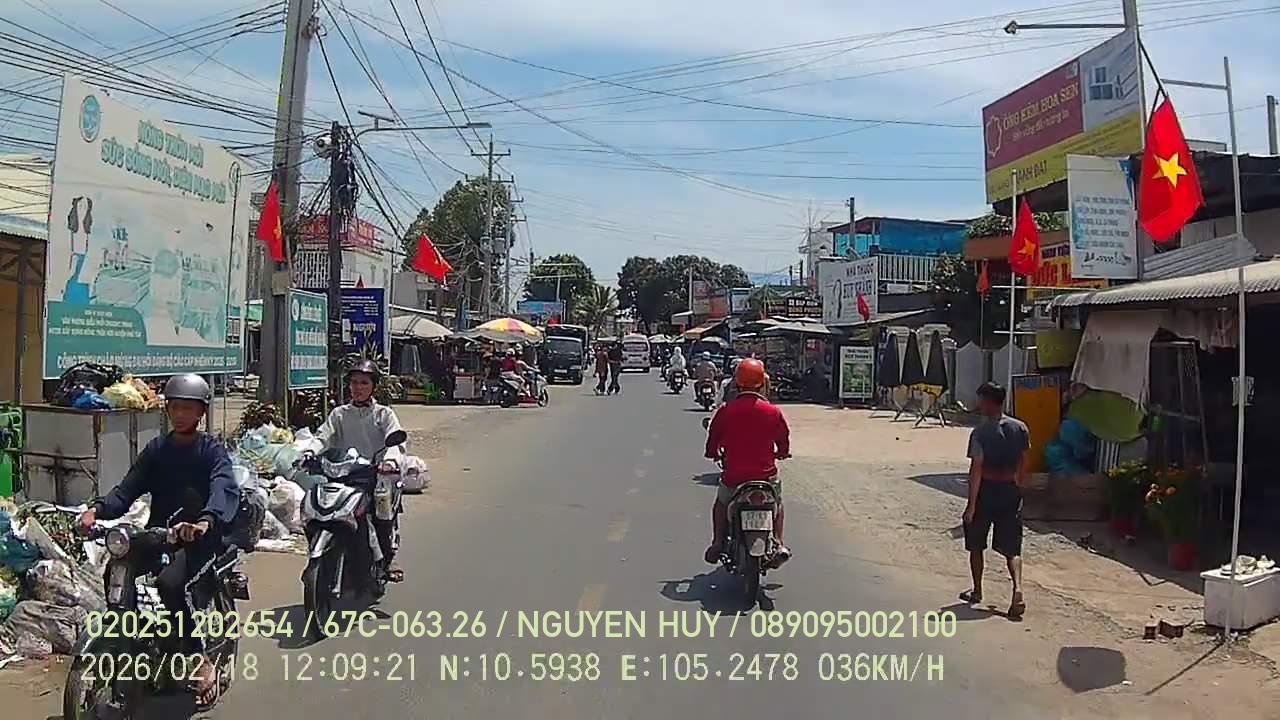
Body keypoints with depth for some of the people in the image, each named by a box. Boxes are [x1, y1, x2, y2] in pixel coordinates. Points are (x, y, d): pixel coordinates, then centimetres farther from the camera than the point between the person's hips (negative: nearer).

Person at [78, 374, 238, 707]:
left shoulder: (212, 450, -3)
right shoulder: (156, 449, 13)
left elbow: (225, 491, -22)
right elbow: (128, 488, 2)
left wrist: (206, 521, -42)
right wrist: (97, 510, -18)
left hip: (199, 537, -6)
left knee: (170, 582, -30)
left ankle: (202, 660, -15)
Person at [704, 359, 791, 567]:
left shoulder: (725, 411, -6)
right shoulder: (773, 411, -5)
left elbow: (711, 449, 3)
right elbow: (784, 448, 5)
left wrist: (717, 454, 25)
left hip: (733, 475, 0)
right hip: (766, 476, 0)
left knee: (721, 503, 30)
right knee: (777, 501, 31)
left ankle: (718, 544, 21)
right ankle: (778, 544, 19)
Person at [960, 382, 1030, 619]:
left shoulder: (980, 433, -15)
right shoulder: (1019, 428, 0)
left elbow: (976, 470, -17)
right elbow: (1023, 464, 7)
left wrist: (971, 505, -14)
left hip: (986, 492, -4)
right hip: (1011, 492, 4)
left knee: (976, 545, 16)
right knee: (1011, 548, 8)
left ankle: (977, 591, 28)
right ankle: (1017, 588, -14)